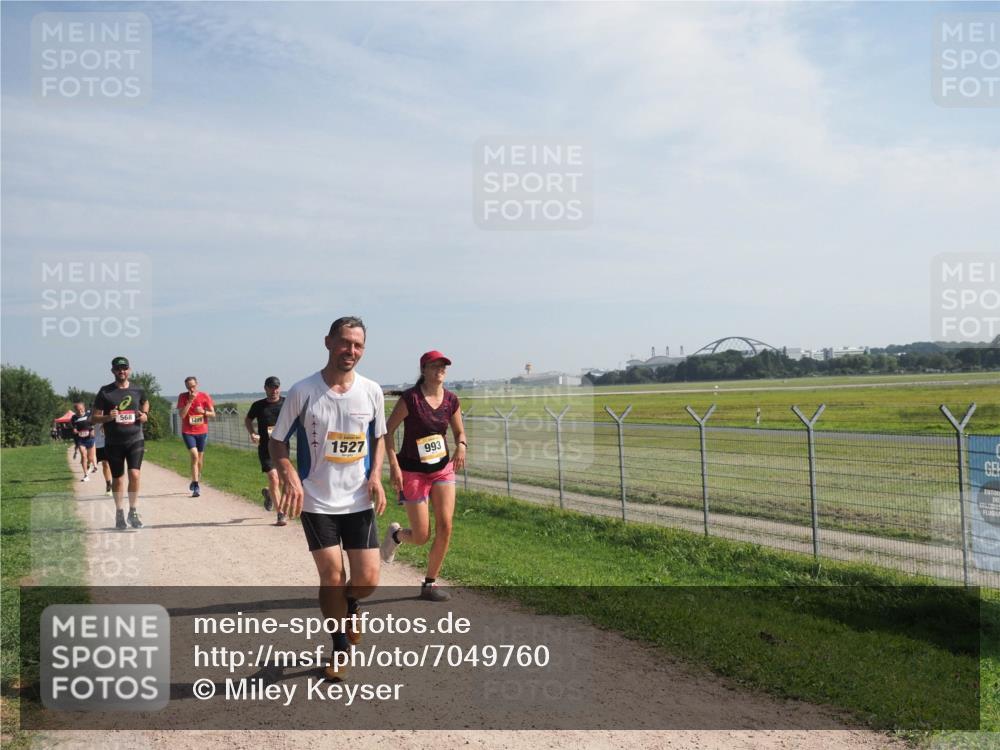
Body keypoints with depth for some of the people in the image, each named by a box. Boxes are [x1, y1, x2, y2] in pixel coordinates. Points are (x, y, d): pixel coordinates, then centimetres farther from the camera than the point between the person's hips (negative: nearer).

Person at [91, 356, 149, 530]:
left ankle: (133, 512, 0)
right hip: (113, 442, 0)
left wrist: (144, 416, 2)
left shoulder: (138, 391, 5)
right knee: (117, 479, 8)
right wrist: (108, 417, -19)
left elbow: (145, 405, 24)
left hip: (135, 440, 0)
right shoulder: (105, 392, 0)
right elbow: (94, 418, 2)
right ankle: (119, 513, 23)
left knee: (134, 475, -14)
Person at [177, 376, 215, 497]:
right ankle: (196, 486, -17)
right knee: (194, 455, -18)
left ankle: (196, 482, 33)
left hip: (202, 432, 2)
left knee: (200, 458, 11)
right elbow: (182, 415, -13)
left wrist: (203, 411, -19)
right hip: (188, 432, -2)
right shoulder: (182, 397, -4)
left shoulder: (205, 396, -3)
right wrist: (190, 401, -19)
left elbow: (213, 414, 0)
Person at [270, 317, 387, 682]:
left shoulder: (372, 391, 0)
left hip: (359, 502, 2)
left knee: (368, 579, -1)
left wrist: (376, 476, -3)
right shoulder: (303, 391, -8)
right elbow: (277, 441, 0)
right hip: (316, 503, -2)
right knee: (332, 577, -3)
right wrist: (291, 477, -17)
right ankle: (340, 647, 19)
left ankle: (349, 605, 35)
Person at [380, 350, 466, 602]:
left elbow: (459, 432, 12)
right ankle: (396, 534, 35)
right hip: (413, 471, -4)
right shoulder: (410, 398, -15)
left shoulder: (451, 400, 0)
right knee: (422, 537, -2)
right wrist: (393, 465, -18)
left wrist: (461, 446, -11)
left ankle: (430, 584, 12)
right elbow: (387, 431, -11)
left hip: (443, 469, 4)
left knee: (445, 527, -6)